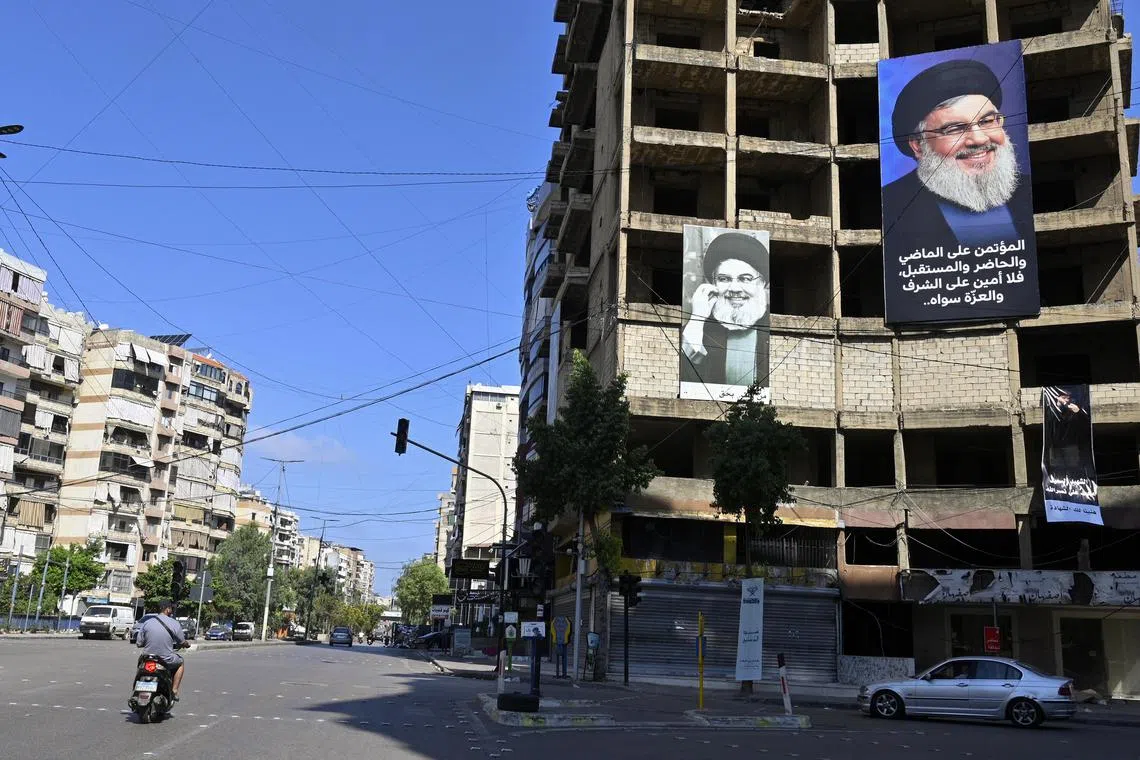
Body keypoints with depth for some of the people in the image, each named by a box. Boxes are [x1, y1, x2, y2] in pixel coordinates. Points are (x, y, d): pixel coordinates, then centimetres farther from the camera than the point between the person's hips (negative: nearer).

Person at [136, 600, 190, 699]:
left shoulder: (146, 622, -4)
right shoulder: (174, 624, -10)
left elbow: (139, 644, 1)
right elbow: (182, 643, 1)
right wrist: (187, 644, 25)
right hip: (166, 660, -3)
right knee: (181, 662, 29)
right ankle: (174, 691, 18)